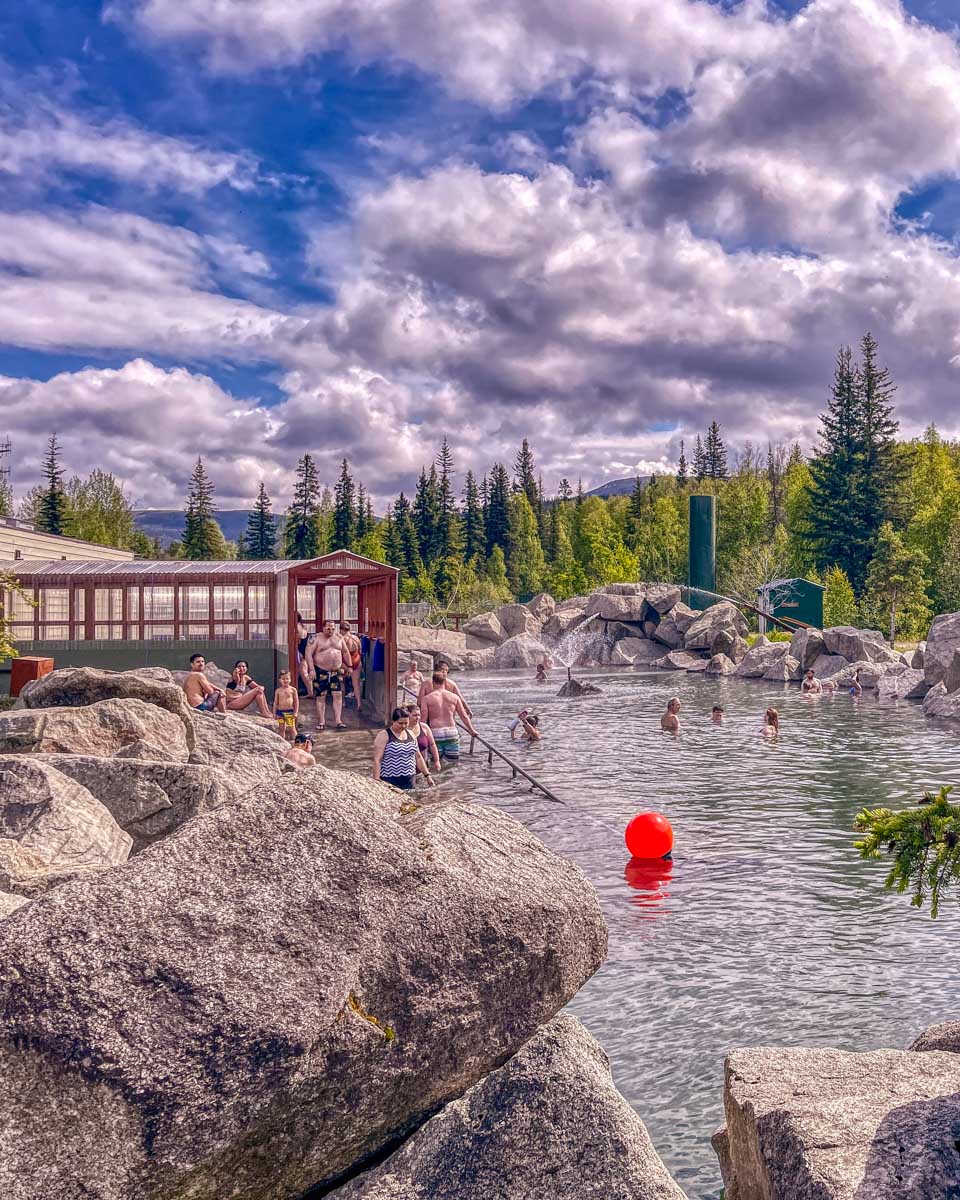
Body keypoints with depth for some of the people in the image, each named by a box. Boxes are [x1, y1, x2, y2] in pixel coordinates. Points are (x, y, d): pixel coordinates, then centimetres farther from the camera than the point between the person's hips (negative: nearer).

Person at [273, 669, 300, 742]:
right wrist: (274, 713, 6)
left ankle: (293, 741, 10)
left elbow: (296, 701, 1)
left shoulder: (293, 690, -1)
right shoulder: (278, 691, 4)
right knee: (281, 728, 8)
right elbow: (275, 702, 9)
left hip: (290, 711, -2)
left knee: (291, 728, -1)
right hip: (280, 711, 2)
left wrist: (296, 712, -5)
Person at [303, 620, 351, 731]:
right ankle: (321, 722, 8)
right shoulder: (316, 638, -5)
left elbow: (345, 653, 19)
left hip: (336, 672, 3)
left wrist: (349, 666, 16)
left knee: (338, 695, -3)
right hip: (321, 672, -3)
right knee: (321, 697, 1)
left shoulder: (339, 638, 9)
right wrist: (311, 669, -17)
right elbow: (308, 654, -10)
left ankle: (338, 721, 0)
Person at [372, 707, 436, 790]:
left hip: (409, 781, 5)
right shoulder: (384, 735, -5)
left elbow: (418, 757, 19)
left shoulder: (410, 734, 13)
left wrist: (427, 775, 14)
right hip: (390, 781, -5)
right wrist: (377, 781, -18)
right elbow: (377, 760, -11)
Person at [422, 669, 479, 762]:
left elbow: (423, 720, -3)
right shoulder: (454, 697, 5)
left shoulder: (427, 699, 0)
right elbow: (464, 716, 10)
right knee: (453, 760, 10)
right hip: (451, 732, 1)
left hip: (435, 733, -1)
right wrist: (472, 731, 21)